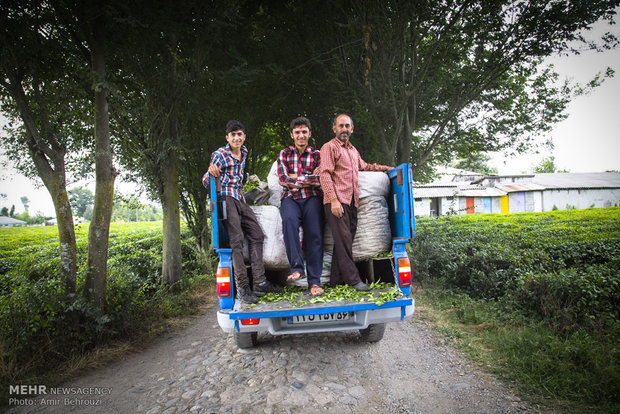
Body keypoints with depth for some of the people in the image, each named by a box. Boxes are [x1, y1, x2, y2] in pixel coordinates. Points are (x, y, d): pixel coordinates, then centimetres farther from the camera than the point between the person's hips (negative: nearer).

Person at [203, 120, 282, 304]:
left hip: (240, 199, 8)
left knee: (257, 235, 1)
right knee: (237, 240, -16)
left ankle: (260, 282, 3)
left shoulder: (244, 152, 15)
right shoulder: (220, 154, -5)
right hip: (226, 198, -8)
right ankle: (242, 287, -14)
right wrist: (210, 172, -25)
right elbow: (206, 182, -7)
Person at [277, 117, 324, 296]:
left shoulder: (317, 154, 15)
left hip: (312, 198, 0)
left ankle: (314, 281, -15)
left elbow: (320, 180, -1)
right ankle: (297, 267, -31)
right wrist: (309, 178, 0)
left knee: (315, 234, -18)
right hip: (291, 198, 0)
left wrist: (296, 177, -2)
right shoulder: (284, 154, 16)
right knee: (289, 219, -33)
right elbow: (283, 179, 2)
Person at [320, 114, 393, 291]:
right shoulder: (329, 147, 1)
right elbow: (325, 174, -9)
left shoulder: (353, 150, 26)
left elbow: (365, 166, 43)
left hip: (352, 202, 8)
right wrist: (333, 200, -19)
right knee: (343, 239, -11)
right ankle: (353, 279, -7)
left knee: (345, 240, 5)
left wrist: (386, 168, 35)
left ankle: (336, 280, 11)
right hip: (337, 201, -7)